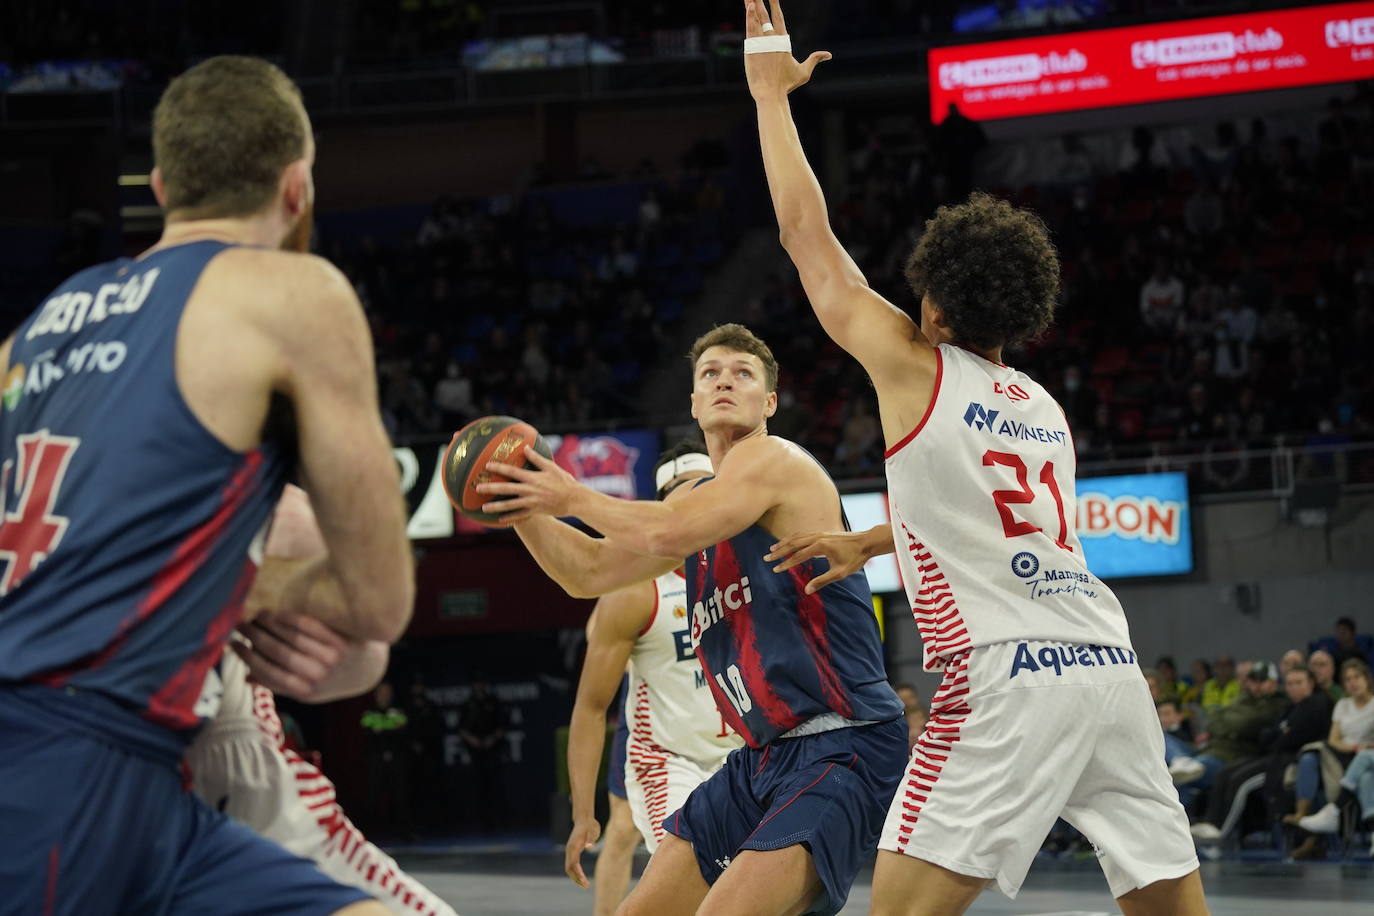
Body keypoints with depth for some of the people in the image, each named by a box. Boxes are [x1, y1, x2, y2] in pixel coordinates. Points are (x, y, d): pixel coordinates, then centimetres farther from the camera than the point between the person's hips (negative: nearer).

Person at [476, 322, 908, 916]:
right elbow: (589, 572, 23)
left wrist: (574, 498, -8)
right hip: (763, 757, 10)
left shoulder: (773, 460, -8)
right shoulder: (696, 497, 19)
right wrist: (522, 507, 9)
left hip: (841, 749, -10)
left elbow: (667, 534, -22)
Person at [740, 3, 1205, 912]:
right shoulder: (1045, 408, 22)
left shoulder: (914, 368, 3)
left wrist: (771, 93, 19)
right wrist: (865, 542, 52)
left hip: (1009, 675, -7)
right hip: (1112, 665, 7)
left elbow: (808, 235, 10)